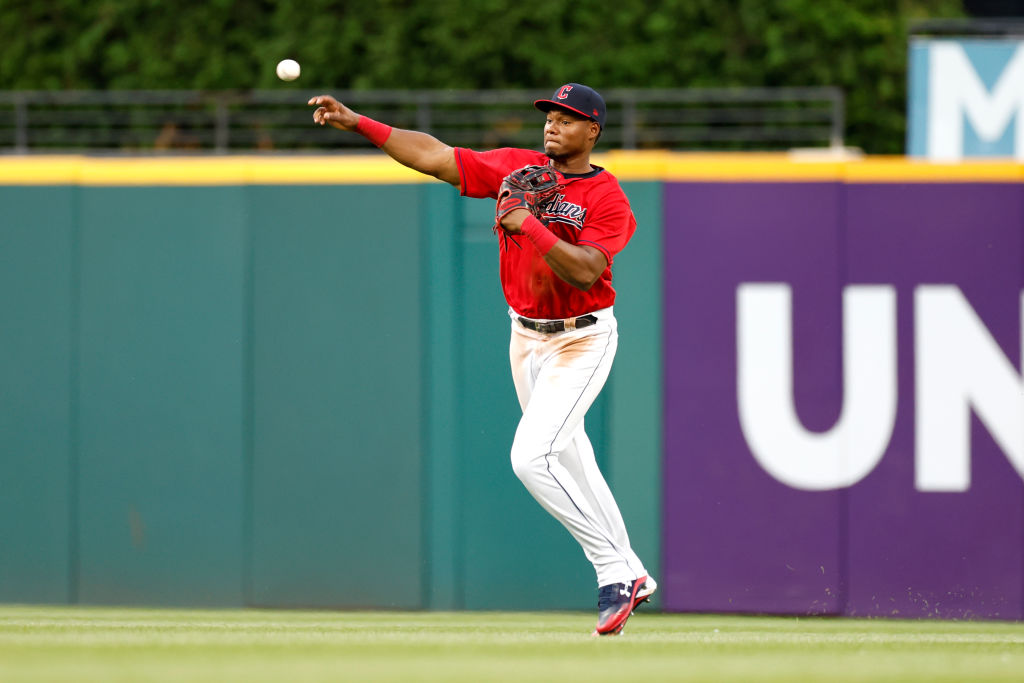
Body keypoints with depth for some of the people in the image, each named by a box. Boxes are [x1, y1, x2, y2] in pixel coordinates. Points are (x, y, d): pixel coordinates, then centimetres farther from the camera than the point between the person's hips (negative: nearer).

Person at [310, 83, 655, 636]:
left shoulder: (609, 200, -15)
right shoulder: (518, 169, 0)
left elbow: (583, 272, -27)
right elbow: (434, 156, -4)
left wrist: (530, 225, -30)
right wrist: (356, 123, -12)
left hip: (583, 339, -7)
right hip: (526, 336, 7)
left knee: (532, 456, -21)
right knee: (567, 461, 14)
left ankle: (614, 571, -12)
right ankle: (629, 577, 26)